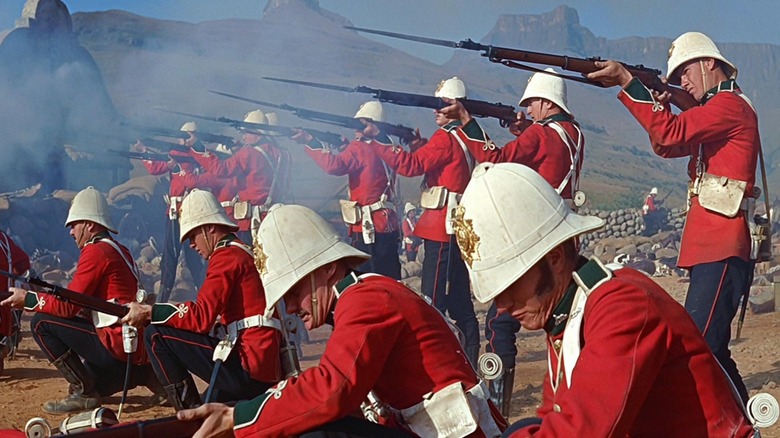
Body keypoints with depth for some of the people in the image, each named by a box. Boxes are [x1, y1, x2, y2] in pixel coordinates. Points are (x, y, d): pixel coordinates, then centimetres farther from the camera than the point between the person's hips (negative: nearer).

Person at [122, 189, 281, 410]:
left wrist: (149, 312, -11)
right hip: (267, 371, 10)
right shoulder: (244, 253, 22)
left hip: (249, 369, -10)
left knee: (156, 335, -8)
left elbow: (202, 317, -19)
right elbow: (211, 313, 22)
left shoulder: (227, 255, -9)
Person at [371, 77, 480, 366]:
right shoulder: (468, 137, 16)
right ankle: (469, 360, 21)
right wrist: (419, 144, 8)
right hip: (457, 227, 10)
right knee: (458, 297, 15)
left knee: (433, 300, -7)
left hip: (441, 228, -10)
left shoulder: (446, 137, -12)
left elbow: (413, 165, -18)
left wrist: (377, 144, -15)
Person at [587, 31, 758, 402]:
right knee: (709, 348, 16)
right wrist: (662, 104, 3)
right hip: (709, 246, 11)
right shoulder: (712, 112, 23)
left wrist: (627, 82, -18)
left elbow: (671, 134, -19)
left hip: (722, 249, -11)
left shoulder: (730, 104, -7)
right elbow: (665, 145, 19)